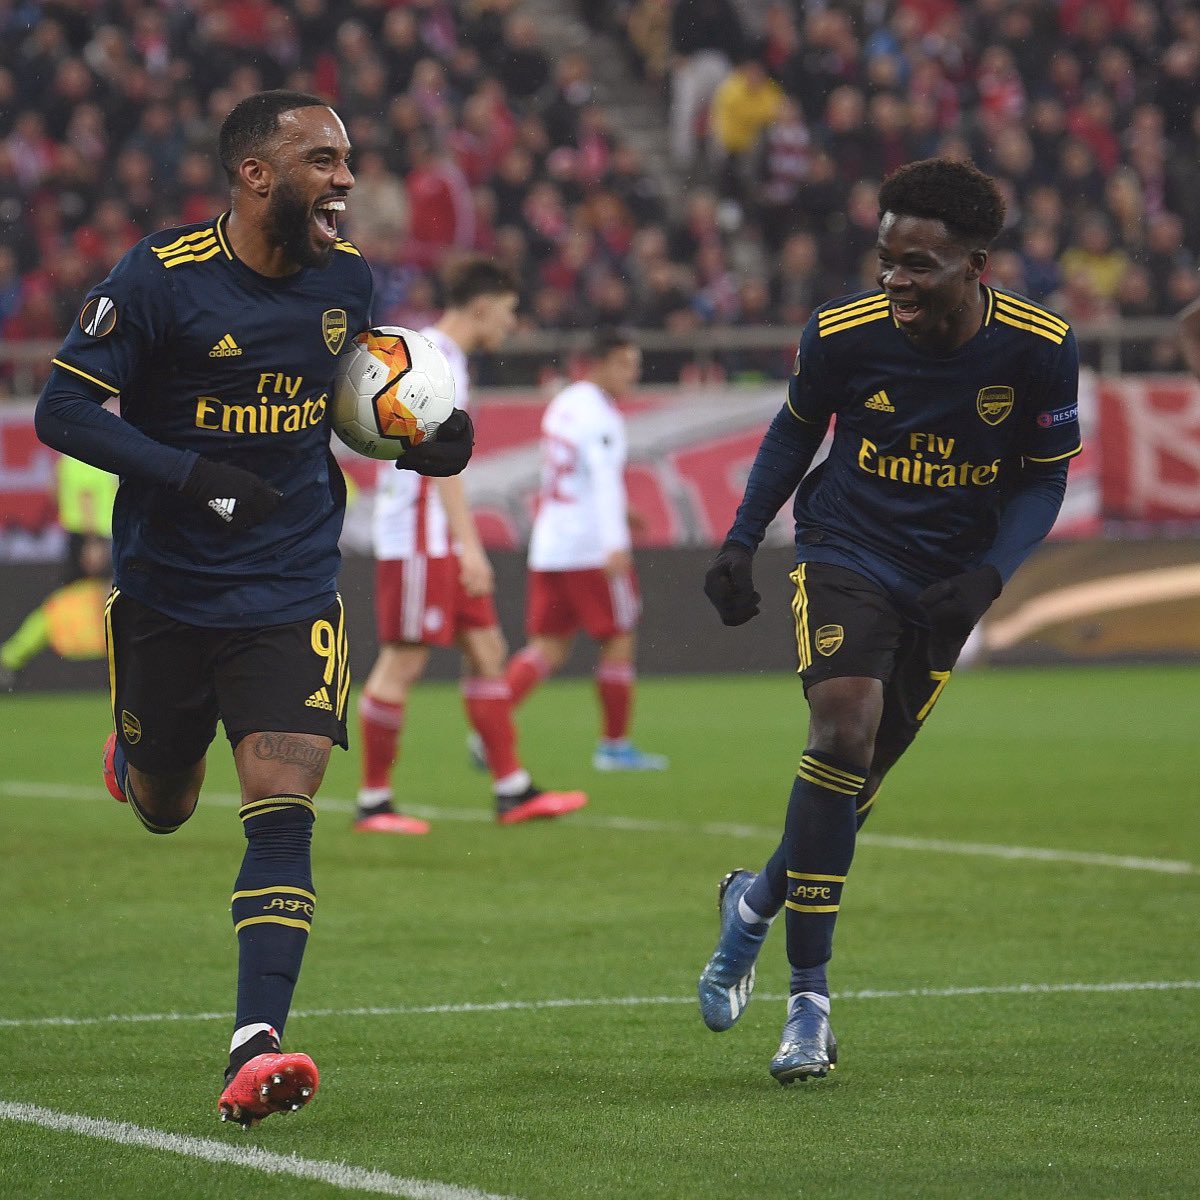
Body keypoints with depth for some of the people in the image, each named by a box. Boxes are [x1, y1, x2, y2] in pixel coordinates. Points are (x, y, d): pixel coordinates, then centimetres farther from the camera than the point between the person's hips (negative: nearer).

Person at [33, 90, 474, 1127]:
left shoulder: (346, 280, 0)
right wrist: (194, 476, -26)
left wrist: (419, 446, -2)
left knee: (282, 811, -14)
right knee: (164, 810, 15)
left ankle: (256, 1047, -20)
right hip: (168, 593, -2)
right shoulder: (161, 279, -15)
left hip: (291, 598, 2)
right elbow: (64, 412, -15)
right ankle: (133, 755, 54)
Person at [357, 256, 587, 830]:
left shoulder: (444, 356, 17)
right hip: (418, 538, -10)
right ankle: (373, 802, -2)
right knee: (402, 662, -6)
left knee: (486, 649, 8)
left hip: (444, 542, 11)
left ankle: (512, 790, 8)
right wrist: (469, 544, -25)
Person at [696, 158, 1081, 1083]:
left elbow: (1044, 478, -1)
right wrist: (742, 543, -1)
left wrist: (989, 576, -16)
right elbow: (797, 428, 5)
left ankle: (759, 900, 40)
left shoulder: (1040, 350, -14)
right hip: (846, 551, -2)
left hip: (947, 580, 2)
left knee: (863, 771, 7)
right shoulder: (842, 333, -15)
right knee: (844, 726, -25)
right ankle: (809, 995, -19)